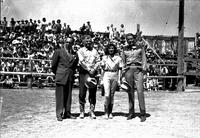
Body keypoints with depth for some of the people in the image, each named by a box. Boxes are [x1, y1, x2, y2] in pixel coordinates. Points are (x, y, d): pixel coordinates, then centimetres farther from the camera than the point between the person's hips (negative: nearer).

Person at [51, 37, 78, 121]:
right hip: (61, 77, -4)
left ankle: (67, 113, 15)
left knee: (68, 96, 8)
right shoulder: (58, 52, 0)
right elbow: (53, 65, 4)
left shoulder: (74, 54, 10)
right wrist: (57, 74, 10)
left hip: (70, 78, 4)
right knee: (60, 96, -2)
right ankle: (59, 114, 2)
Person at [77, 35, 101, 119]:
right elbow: (81, 62, -7)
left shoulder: (94, 51, 15)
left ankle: (92, 111, 7)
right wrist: (89, 69, -11)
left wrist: (94, 69, -7)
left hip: (93, 73, 3)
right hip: (83, 73, -3)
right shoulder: (81, 50, 5)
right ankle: (82, 111, 5)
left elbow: (98, 61, 8)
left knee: (93, 93, 2)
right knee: (82, 93, -2)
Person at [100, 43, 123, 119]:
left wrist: (119, 79, -1)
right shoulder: (104, 57, 7)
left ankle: (110, 112, 12)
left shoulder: (118, 58, 6)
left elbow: (120, 69, 6)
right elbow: (102, 68, 10)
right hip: (106, 76, -1)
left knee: (112, 95, 4)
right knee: (107, 95, -11)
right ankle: (106, 113, -6)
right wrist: (102, 79, 5)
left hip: (115, 76, 1)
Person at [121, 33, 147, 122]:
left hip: (138, 70, -2)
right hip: (128, 70, 2)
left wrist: (144, 68, -8)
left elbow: (144, 59, 7)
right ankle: (131, 113, 11)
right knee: (130, 92, 4)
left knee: (140, 91, -11)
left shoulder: (140, 48, 11)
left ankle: (143, 114, -9)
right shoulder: (125, 49, 16)